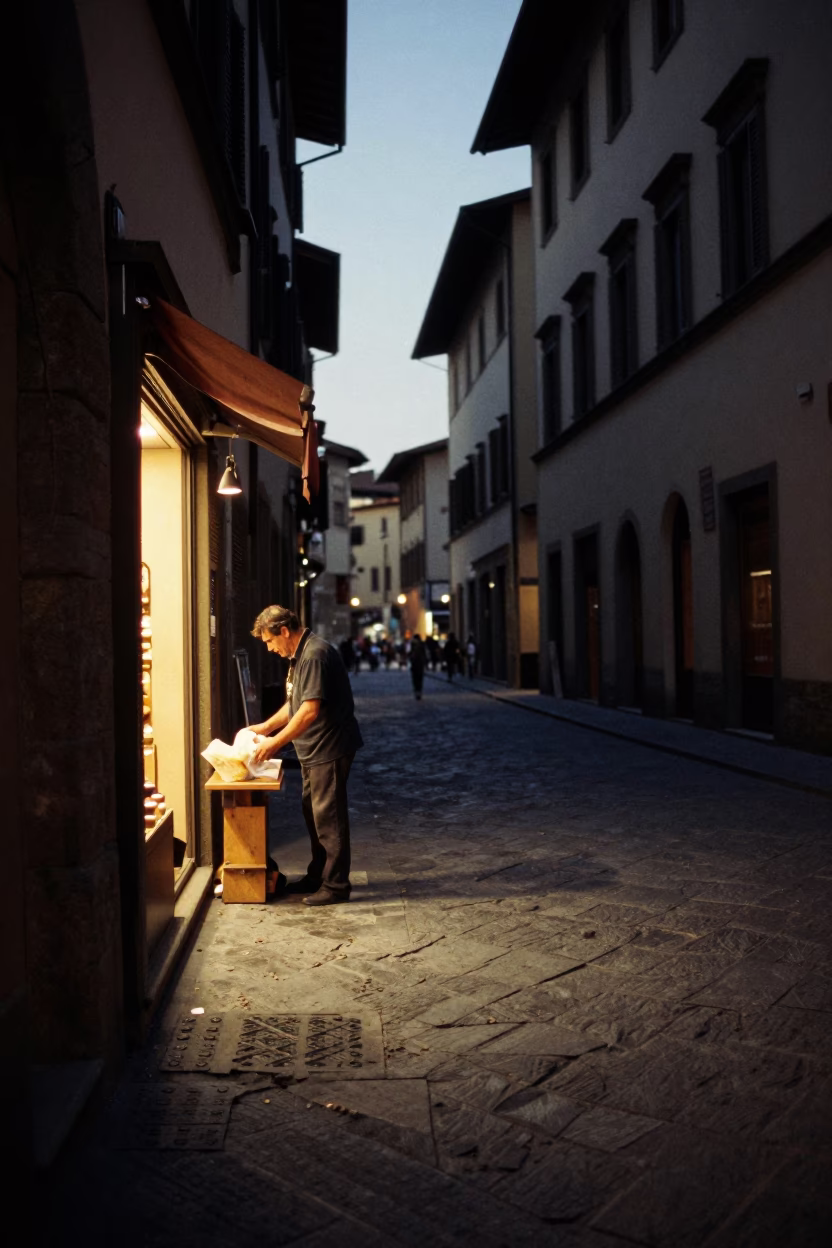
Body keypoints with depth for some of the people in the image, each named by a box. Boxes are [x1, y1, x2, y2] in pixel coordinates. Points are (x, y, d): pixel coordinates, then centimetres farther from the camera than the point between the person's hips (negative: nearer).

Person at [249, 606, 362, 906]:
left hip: (330, 748, -10)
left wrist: (276, 742, -21)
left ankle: (335, 885, 5)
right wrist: (266, 727, 13)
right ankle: (317, 875, 29)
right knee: (313, 813, 17)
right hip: (314, 749, 10)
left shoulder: (315, 655, -21)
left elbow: (310, 710, -26)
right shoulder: (299, 655, 13)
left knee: (328, 817, -4)